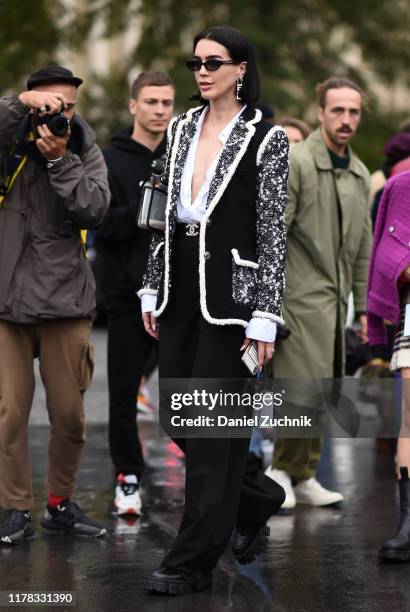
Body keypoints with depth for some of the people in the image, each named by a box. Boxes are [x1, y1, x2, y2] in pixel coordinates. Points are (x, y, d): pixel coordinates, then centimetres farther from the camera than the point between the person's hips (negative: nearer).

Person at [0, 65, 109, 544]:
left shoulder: (87, 154, 8)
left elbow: (95, 209, -8)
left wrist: (60, 160, -13)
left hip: (65, 301, 1)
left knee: (69, 414, 5)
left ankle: (60, 504, 22)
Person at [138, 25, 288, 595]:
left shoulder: (266, 139, -7)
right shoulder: (182, 128, 10)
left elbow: (273, 233, -9)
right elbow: (166, 215, 14)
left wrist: (264, 316, -13)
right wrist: (152, 290, 11)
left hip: (230, 290, -6)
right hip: (181, 288, 7)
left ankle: (193, 561, 3)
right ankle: (256, 500, 33)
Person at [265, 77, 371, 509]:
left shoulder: (360, 174, 15)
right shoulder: (295, 162, -8)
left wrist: (364, 306, 17)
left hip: (335, 299, 7)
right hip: (301, 295, -7)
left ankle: (303, 476, 16)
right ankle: (285, 470, 6)